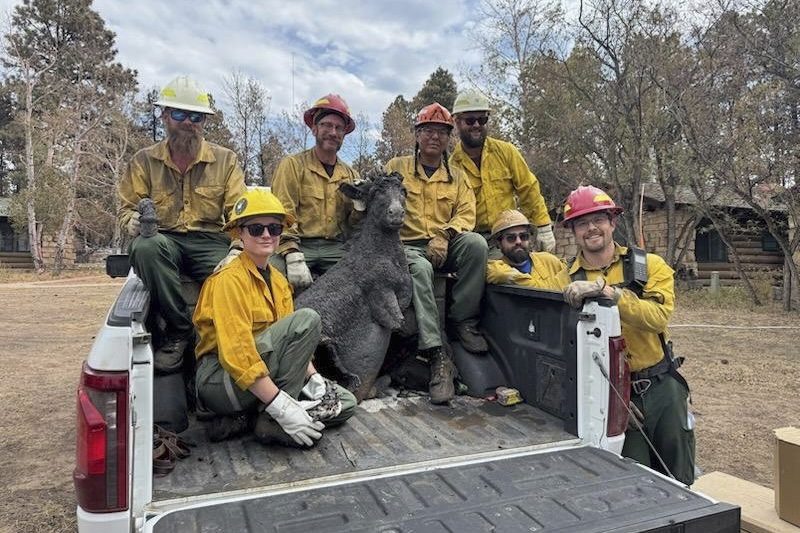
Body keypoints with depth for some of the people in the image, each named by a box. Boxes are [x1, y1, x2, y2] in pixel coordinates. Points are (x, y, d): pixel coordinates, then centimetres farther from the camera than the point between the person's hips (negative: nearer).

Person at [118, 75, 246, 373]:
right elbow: (127, 207, 15)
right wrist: (134, 221, -12)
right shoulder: (144, 161, 11)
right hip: (164, 240, 1)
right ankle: (178, 331, -21)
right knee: (147, 247, -37)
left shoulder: (225, 160, 10)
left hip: (211, 242, 0)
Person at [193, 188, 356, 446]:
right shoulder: (230, 279, -16)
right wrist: (282, 407, -28)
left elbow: (295, 342, 8)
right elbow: (236, 352, -25)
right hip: (221, 381, -8)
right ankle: (271, 416, -17)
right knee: (308, 319, -23)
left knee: (345, 403, -1)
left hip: (262, 378, 8)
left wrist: (313, 379, -9)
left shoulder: (278, 280, 11)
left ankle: (247, 419, -3)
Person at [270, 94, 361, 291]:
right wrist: (293, 256, -20)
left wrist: (360, 206, -5)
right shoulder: (292, 165, 6)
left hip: (336, 250, 3)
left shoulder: (351, 175, 19)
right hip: (298, 245, -3)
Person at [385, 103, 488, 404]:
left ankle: (463, 320, -16)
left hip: (446, 248, 3)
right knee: (420, 269, -37)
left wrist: (444, 236, -16)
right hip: (408, 246, -2)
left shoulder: (456, 177, 18)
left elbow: (466, 213, 5)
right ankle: (437, 357, -39)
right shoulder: (397, 167, 11)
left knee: (476, 243, -30)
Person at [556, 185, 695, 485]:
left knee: (678, 482, 19)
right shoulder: (566, 283, -5)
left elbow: (659, 317, -21)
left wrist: (605, 290, -33)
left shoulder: (650, 266, -3)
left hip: (662, 385, 2)